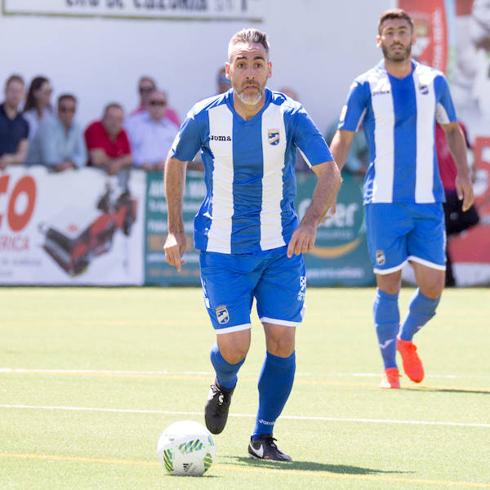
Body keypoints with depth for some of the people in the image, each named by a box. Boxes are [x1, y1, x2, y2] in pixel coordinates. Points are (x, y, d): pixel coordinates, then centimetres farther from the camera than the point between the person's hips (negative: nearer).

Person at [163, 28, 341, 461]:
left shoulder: (289, 116, -10)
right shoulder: (206, 117, -8)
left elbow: (330, 173, -12)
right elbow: (176, 163, 11)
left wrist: (311, 222, -30)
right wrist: (175, 229, 8)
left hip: (281, 248, 1)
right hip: (222, 250, -1)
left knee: (282, 343, -7)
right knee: (234, 347, -9)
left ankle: (263, 437, 11)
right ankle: (224, 386, 29)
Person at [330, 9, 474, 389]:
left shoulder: (434, 82, 6)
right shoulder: (366, 87, -1)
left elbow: (452, 129, 18)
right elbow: (343, 139, 4)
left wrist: (463, 174, 5)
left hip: (428, 202, 2)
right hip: (384, 202, -2)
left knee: (433, 287, -2)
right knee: (388, 286, 0)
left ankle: (407, 339, 28)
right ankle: (390, 368, 13)